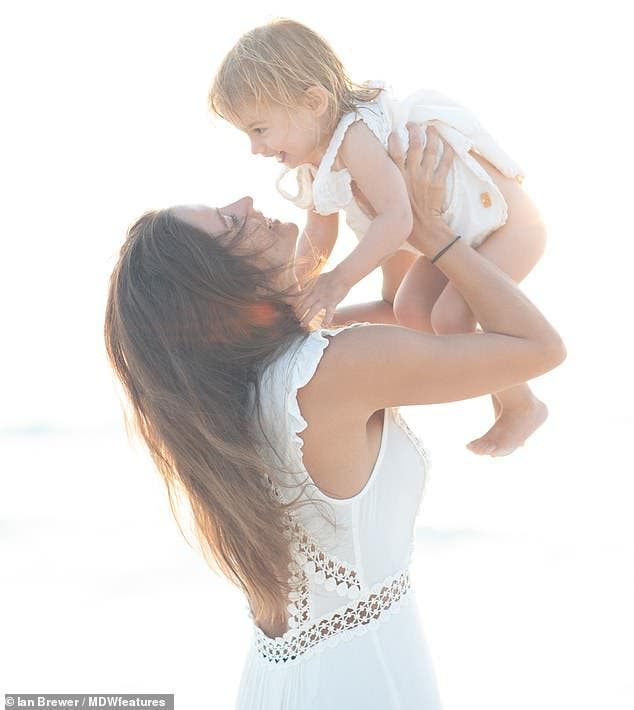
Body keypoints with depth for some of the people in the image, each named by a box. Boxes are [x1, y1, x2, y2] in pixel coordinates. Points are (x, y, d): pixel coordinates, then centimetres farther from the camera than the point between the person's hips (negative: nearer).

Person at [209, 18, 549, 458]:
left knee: (451, 317, -17)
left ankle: (522, 406, 4)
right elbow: (317, 239, 9)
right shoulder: (320, 155, -1)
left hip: (509, 223, -10)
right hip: (458, 232, 10)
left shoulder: (356, 138, -32)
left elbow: (397, 218, -42)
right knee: (409, 309, 5)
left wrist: (338, 282, -43)